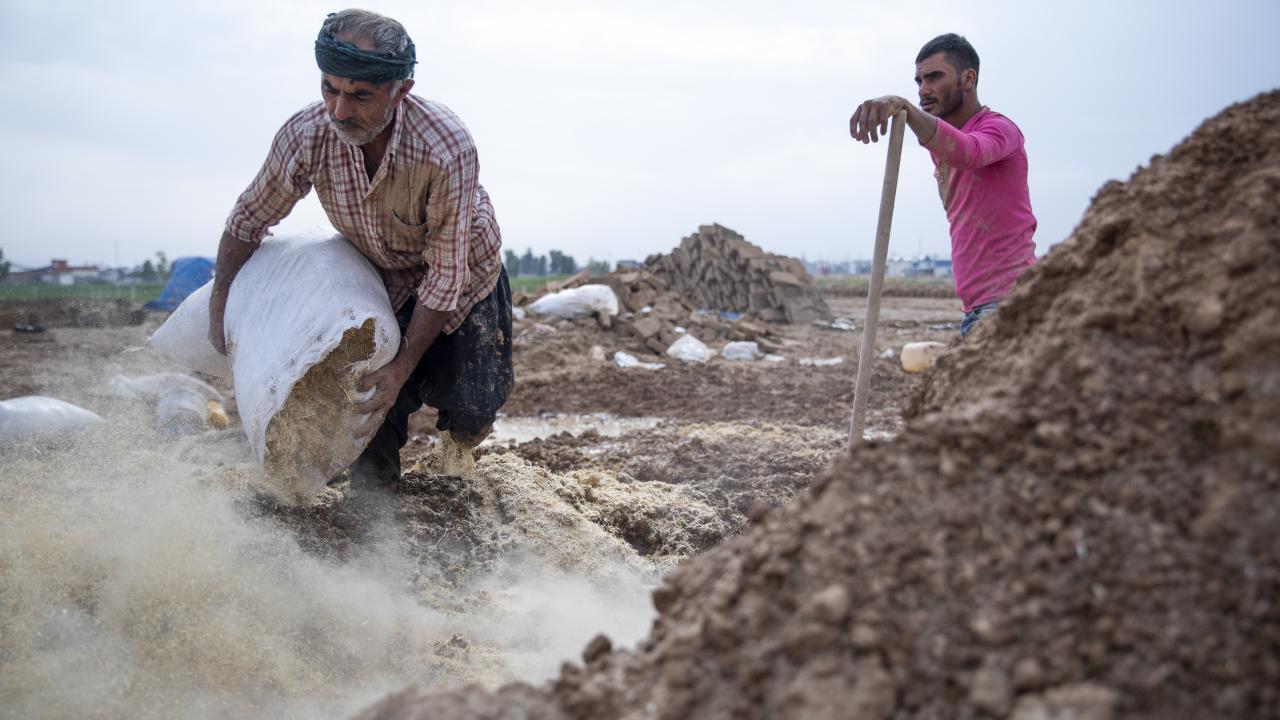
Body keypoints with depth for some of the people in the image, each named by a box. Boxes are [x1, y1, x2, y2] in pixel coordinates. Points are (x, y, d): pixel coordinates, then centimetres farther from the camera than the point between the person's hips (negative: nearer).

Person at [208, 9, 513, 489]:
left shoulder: (447, 148, -39)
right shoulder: (305, 135, -28)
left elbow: (445, 274, -30)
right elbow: (248, 220, -8)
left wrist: (403, 367, -29)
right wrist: (220, 308, -2)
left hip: (462, 274, -2)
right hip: (380, 278, 3)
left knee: (469, 412, -9)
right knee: (373, 394, -12)